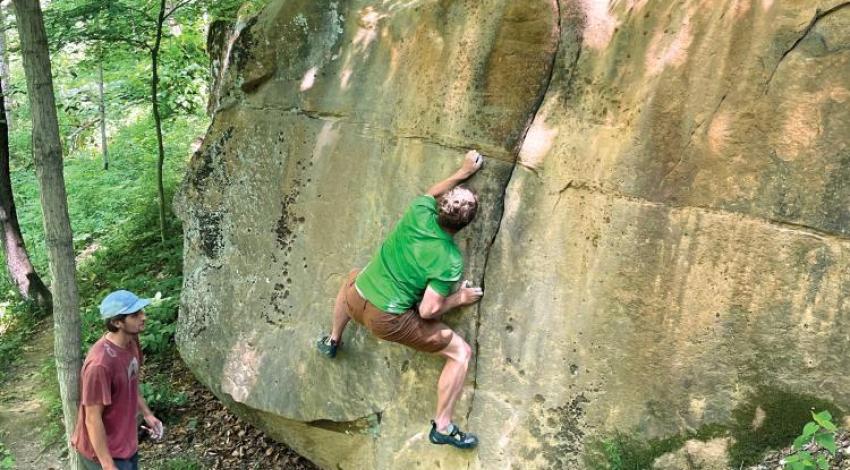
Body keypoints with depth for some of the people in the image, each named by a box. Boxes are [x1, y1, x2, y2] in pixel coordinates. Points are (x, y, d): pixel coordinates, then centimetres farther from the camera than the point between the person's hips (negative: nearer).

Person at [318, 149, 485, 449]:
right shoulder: (450, 261, -21)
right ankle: (443, 427, 10)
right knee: (461, 353, 5)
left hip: (357, 300, 5)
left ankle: (332, 342, 57)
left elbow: (432, 193, 16)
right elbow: (427, 311, -19)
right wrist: (459, 299, -2)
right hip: (388, 320, -5)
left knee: (351, 280, 43)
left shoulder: (419, 211, -9)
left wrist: (463, 172, 23)